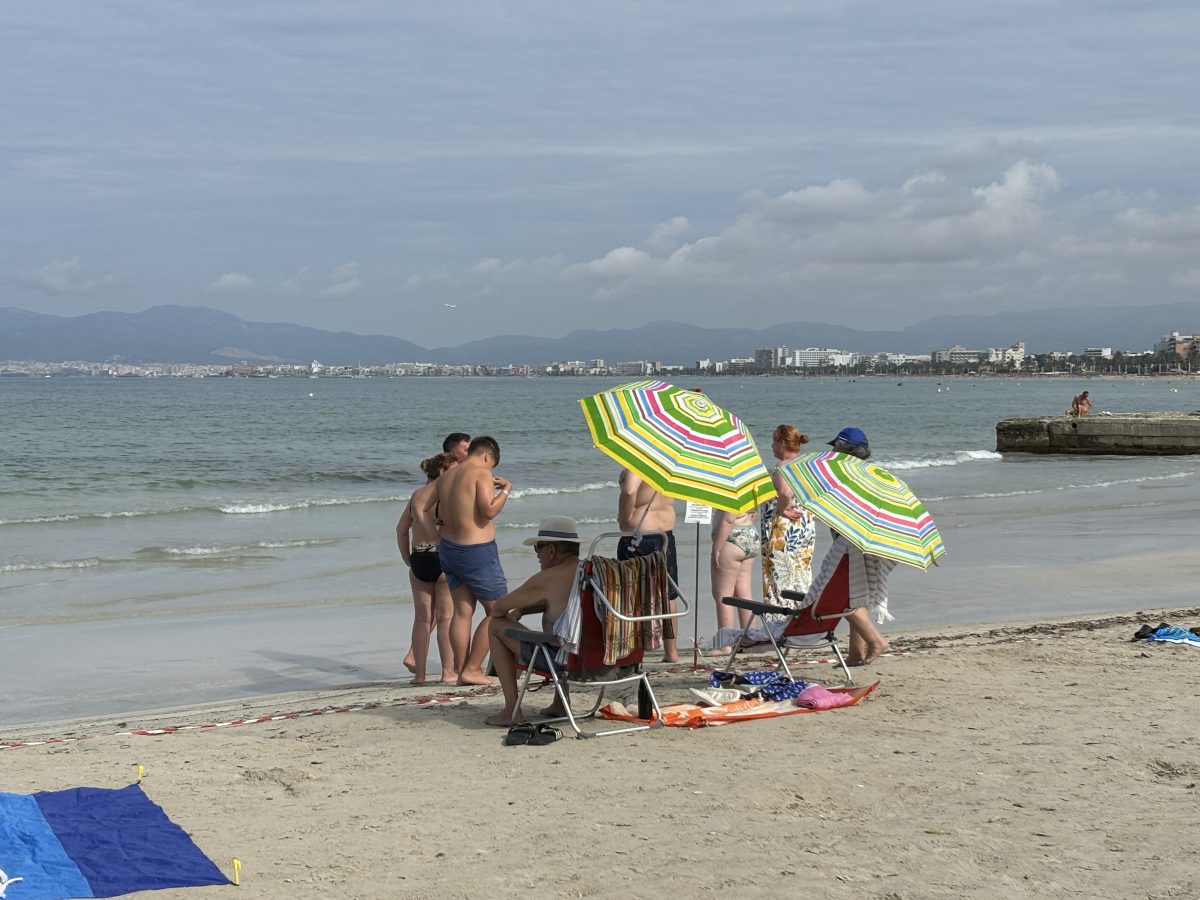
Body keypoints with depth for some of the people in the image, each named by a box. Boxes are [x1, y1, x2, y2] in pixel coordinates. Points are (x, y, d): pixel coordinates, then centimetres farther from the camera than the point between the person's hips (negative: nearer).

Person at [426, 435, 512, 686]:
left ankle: (461, 669, 10)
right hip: (477, 552, -8)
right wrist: (505, 490, -9)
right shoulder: (482, 473, -12)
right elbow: (489, 510, -24)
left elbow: (426, 510, 12)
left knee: (462, 611, 10)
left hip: (449, 549, 8)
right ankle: (472, 669, 0)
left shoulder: (445, 477, 10)